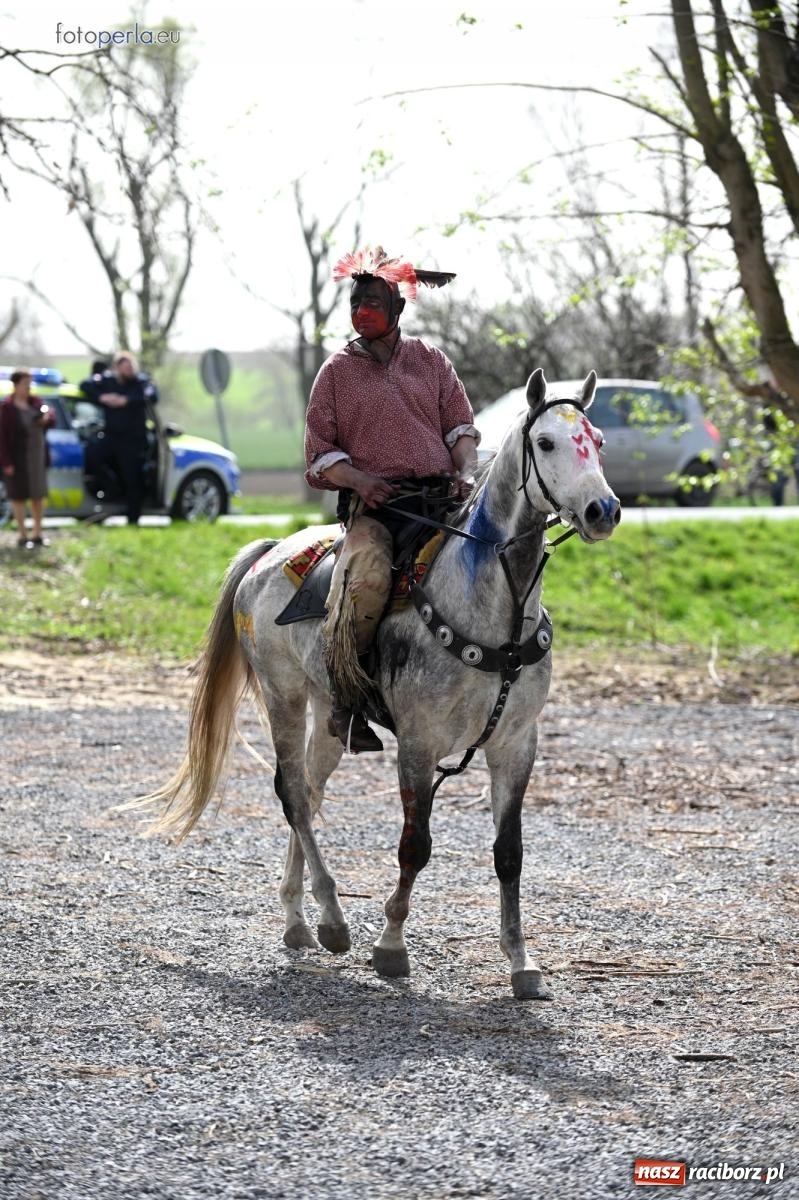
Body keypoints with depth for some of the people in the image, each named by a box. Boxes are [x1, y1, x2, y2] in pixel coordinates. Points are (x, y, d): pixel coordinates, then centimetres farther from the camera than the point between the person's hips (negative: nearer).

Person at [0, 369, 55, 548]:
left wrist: (47, 419, -13)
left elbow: (49, 423, 13)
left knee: (38, 495, 13)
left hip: (38, 456, 6)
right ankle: (23, 537, 8)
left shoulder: (35, 402, 3)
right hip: (18, 458, -6)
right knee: (19, 496, 2)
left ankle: (38, 534, 24)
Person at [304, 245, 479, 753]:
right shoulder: (337, 372, 12)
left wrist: (466, 473, -8)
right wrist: (359, 480, -12)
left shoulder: (432, 361, 17)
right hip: (375, 504, -3)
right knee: (366, 578, -34)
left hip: (441, 497, 3)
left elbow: (461, 427, 13)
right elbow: (320, 454, 8)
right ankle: (346, 700, -22)